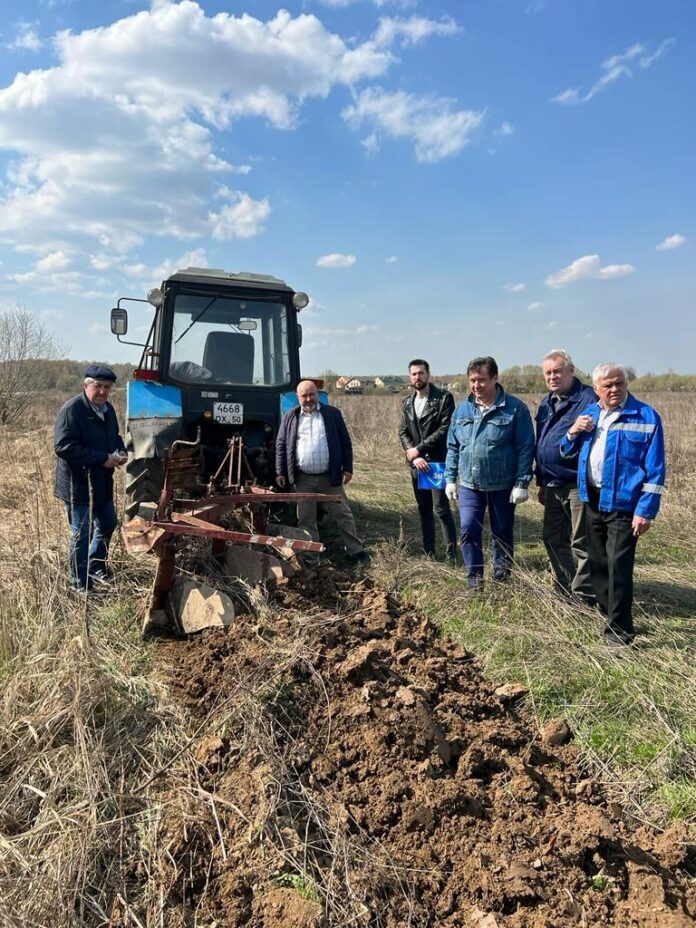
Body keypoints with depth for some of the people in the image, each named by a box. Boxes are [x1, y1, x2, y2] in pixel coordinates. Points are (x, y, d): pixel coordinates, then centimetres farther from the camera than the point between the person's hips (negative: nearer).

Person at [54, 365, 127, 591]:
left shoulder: (108, 409, 7)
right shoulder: (71, 410, -19)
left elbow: (115, 436, 23)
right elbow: (64, 447, -26)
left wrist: (121, 451, -1)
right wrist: (103, 458, -26)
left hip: (102, 482, 8)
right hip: (78, 484, -8)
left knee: (108, 524, 20)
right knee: (82, 532, 2)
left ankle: (96, 567, 41)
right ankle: (80, 583, 17)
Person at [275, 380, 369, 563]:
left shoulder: (333, 414, 3)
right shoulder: (290, 417, 6)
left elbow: (345, 442, 4)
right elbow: (281, 445, 6)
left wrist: (347, 468, -1)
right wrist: (280, 472, 1)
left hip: (330, 477, -1)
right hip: (303, 479, 1)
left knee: (343, 515, 5)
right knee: (305, 519, 8)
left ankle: (355, 550, 15)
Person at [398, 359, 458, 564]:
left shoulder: (444, 398, -5)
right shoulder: (407, 403, 13)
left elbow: (445, 429, -13)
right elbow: (403, 432, 6)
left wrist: (418, 449, -13)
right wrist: (414, 456, -10)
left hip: (438, 462, -6)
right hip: (416, 463, 6)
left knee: (442, 508, -7)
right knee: (424, 509, 12)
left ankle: (451, 555, 1)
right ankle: (428, 552, 21)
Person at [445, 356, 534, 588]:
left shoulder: (515, 408, -8)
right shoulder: (462, 409, 5)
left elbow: (525, 448, -9)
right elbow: (452, 447, 11)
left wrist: (522, 483, -12)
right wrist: (450, 479, 8)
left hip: (503, 487, -3)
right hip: (469, 485, 3)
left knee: (502, 534, 11)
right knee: (468, 530, -5)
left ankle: (502, 578, 29)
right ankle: (474, 580, 11)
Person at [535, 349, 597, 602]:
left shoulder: (588, 399, -12)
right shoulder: (546, 403, 14)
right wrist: (541, 482, 20)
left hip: (578, 485, -8)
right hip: (552, 485, 9)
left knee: (581, 544, 1)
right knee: (553, 539, 16)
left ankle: (583, 597, 14)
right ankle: (562, 589, 32)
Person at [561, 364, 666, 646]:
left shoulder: (646, 417, -7)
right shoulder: (589, 414, 9)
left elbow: (655, 469, -9)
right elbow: (566, 453, 18)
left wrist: (646, 510, -15)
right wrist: (573, 432, -4)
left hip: (622, 504, -6)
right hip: (592, 500, 6)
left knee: (618, 567, -5)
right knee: (598, 563, 15)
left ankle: (620, 629, 7)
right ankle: (607, 615, 32)